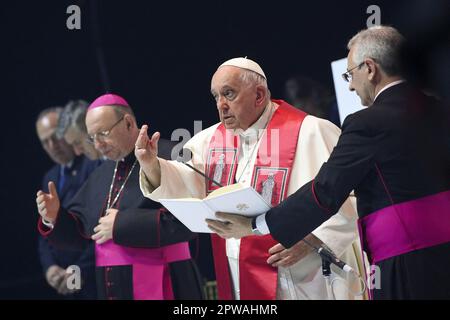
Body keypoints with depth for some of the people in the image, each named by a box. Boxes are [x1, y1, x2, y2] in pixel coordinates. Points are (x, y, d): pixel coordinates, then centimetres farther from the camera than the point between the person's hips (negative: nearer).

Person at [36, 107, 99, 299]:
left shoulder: (96, 165, -7)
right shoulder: (50, 178, 19)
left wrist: (82, 270, -15)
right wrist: (49, 266, 0)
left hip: (95, 277, -7)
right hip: (66, 285, 7)